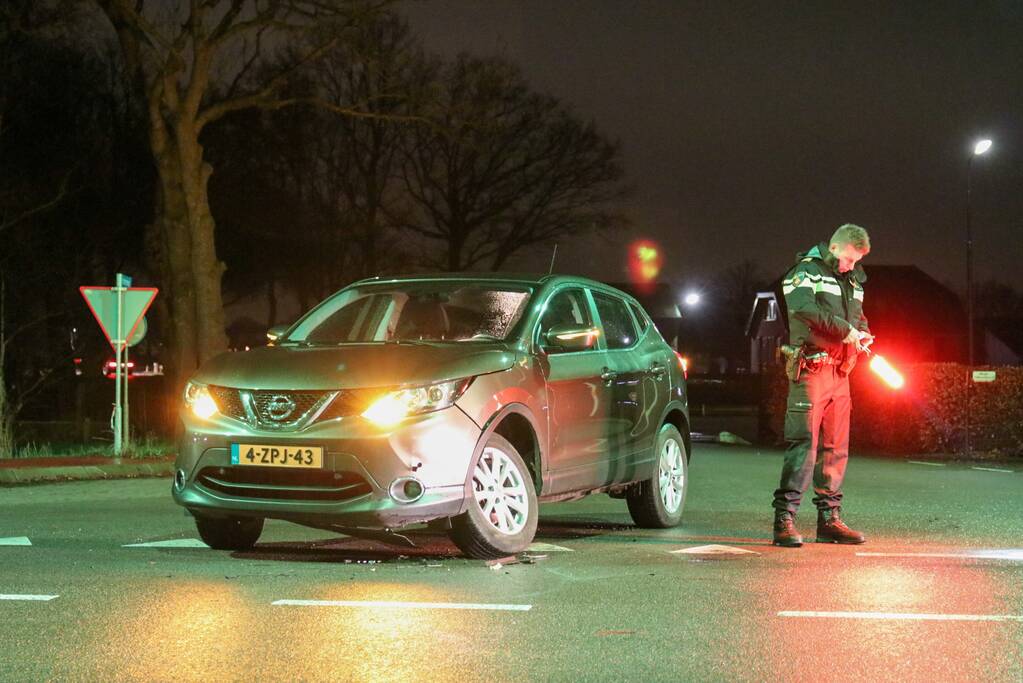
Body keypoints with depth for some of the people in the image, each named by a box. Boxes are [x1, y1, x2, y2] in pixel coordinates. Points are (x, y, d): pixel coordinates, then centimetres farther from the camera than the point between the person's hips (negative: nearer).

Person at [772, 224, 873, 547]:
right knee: (803, 445, -12)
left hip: (839, 374, 8)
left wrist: (862, 335, 5)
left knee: (836, 448, 9)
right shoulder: (806, 272, -5)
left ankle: (829, 520, 15)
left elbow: (859, 317, 29)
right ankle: (784, 520, -12)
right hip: (810, 371, -8)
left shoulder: (852, 281, 19)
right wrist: (845, 330, -20)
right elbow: (804, 309, -23)